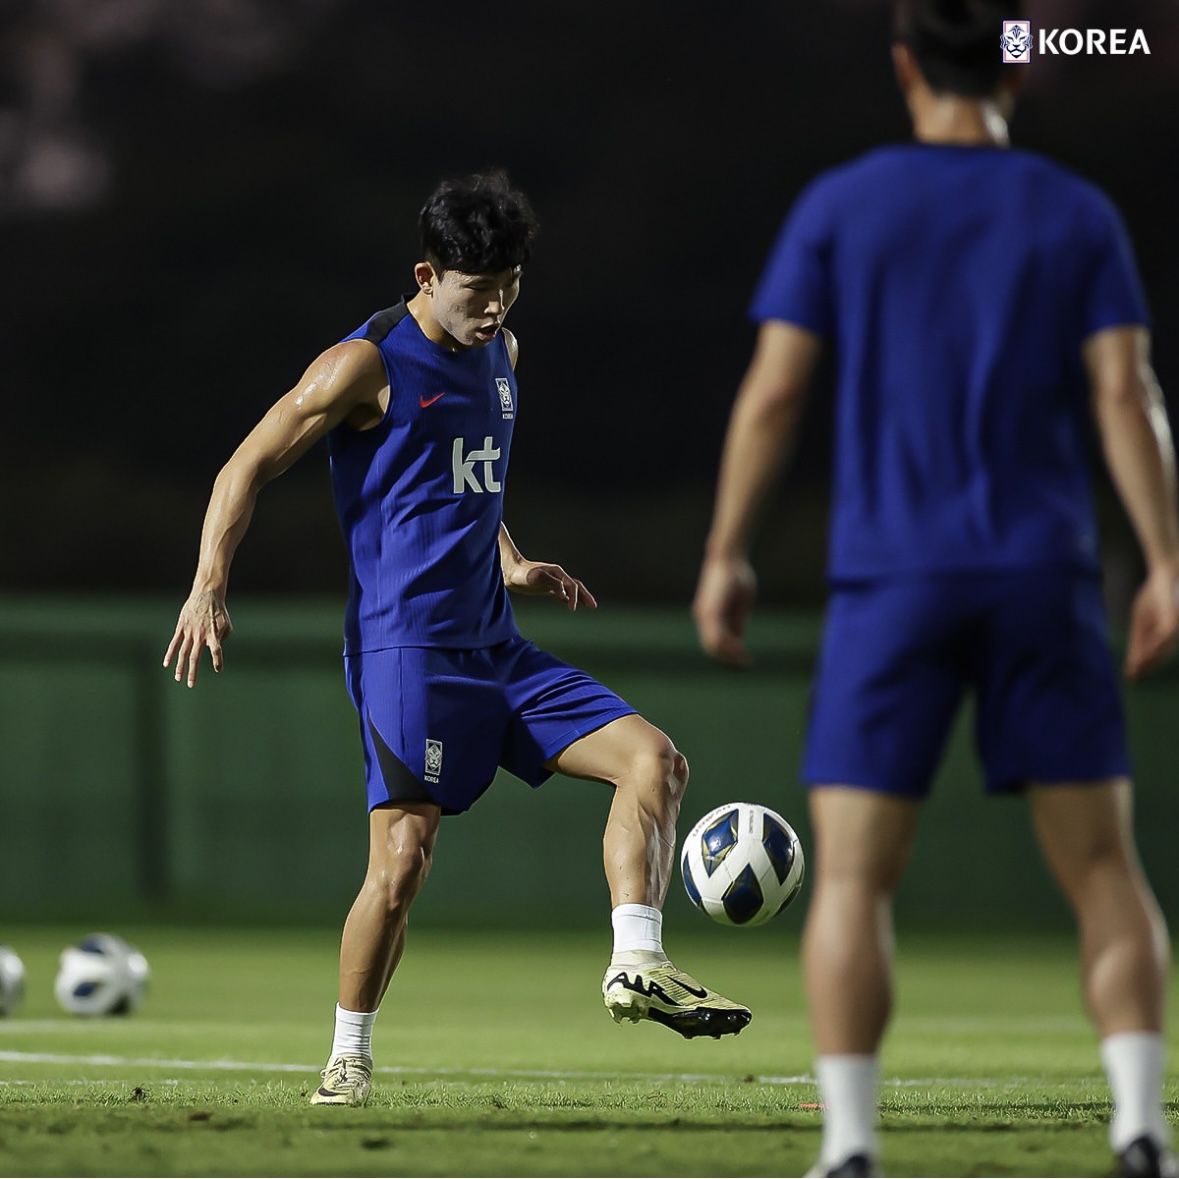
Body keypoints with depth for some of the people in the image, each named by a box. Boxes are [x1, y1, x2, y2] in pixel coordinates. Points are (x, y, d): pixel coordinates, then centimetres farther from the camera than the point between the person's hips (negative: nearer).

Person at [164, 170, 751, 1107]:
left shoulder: (502, 354, 15)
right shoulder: (368, 365, -7)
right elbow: (249, 468, -5)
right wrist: (211, 585, -16)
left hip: (496, 648, 7)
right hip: (406, 648, -7)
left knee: (654, 759, -6)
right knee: (404, 857, -13)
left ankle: (637, 969, -11)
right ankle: (350, 1059, 3)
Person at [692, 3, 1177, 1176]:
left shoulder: (839, 207, 2)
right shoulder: (1079, 216, 5)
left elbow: (772, 391, -2)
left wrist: (724, 557, 4)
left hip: (889, 581, -1)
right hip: (1042, 579, 1)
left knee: (851, 874, 1)